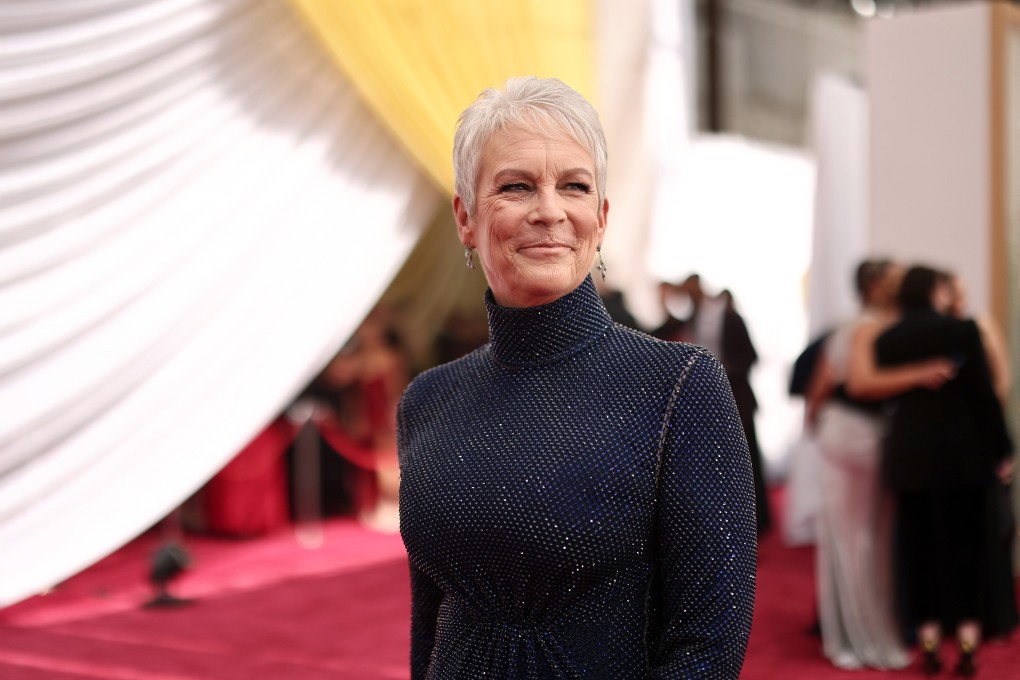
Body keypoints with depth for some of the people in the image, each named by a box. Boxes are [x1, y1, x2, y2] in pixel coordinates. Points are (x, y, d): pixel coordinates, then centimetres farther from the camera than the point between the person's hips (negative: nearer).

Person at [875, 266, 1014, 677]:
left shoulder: (886, 340, 1)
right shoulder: (962, 331, -7)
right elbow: (984, 393, -7)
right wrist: (1001, 449, -2)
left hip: (907, 454, 2)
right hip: (962, 453, -2)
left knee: (917, 545, 8)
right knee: (963, 541, 6)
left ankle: (929, 639, 10)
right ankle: (968, 640, 6)